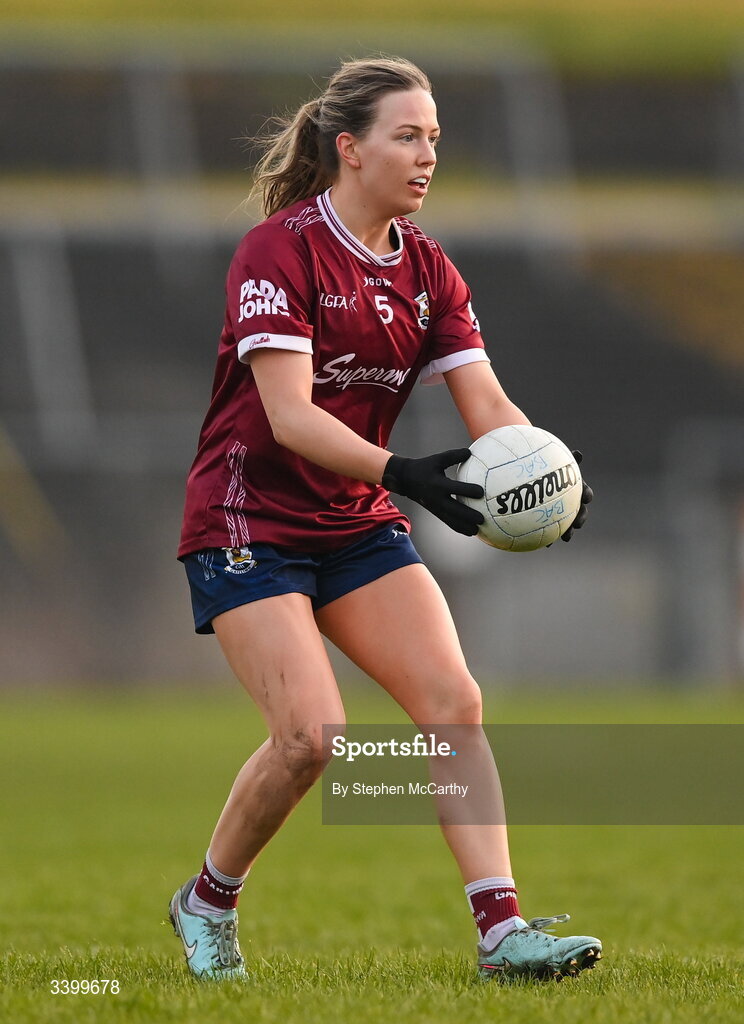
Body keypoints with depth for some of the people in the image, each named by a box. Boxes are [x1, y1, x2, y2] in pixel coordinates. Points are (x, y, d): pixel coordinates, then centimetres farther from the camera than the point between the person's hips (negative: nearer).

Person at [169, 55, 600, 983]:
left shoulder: (425, 269, 5)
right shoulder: (278, 251, -16)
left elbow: (486, 402, -3)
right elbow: (289, 416, -24)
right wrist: (400, 472, -37)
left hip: (358, 525, 7)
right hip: (249, 522, -7)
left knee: (453, 703, -10)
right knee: (310, 733, -18)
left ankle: (501, 929, -12)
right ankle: (207, 902, 7)